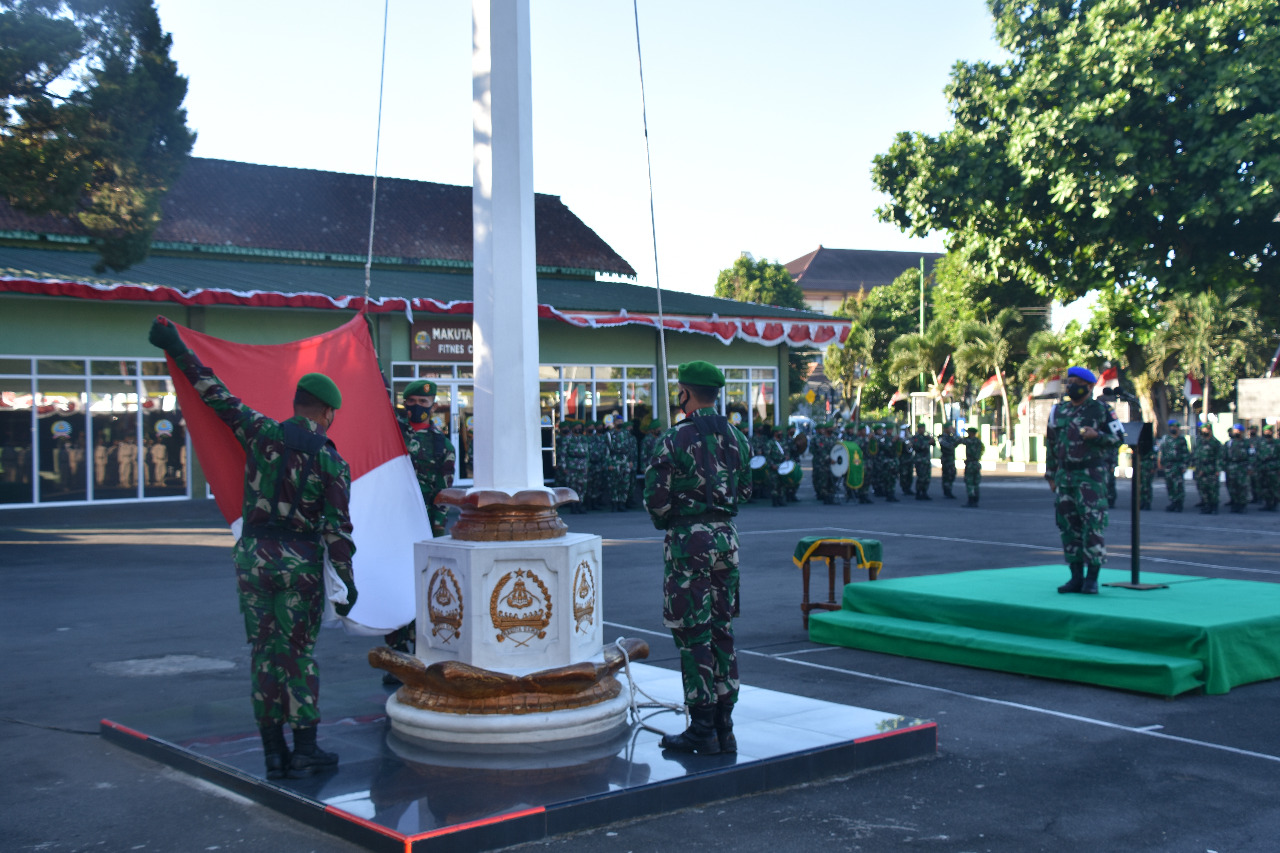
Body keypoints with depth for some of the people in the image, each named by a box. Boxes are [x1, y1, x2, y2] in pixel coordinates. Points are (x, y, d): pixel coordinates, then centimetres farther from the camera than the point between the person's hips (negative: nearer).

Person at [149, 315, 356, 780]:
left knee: (265, 651, 10)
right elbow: (337, 530, -5)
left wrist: (177, 349, 13)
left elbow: (216, 393, 4)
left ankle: (274, 752, 14)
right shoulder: (332, 462, -5)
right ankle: (304, 751, 10)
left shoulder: (261, 433, -1)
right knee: (300, 654, 8)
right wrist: (347, 583, 4)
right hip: (301, 564, -2)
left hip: (254, 555, 2)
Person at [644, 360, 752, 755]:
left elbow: (656, 498, -12)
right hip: (726, 537, 7)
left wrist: (664, 522, 8)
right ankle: (723, 728, 17)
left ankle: (702, 729, 2)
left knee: (693, 634, -1)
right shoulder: (737, 439, 8)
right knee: (721, 631, 12)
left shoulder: (675, 440, -13)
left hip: (688, 541, -6)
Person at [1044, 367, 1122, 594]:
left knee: (1093, 525, -9)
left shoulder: (1101, 409, 0)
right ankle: (1076, 577, 12)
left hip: (1091, 475, -5)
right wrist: (1051, 476, 17)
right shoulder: (1059, 411, 13)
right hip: (1065, 476, 5)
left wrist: (1097, 435, -16)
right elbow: (1051, 445, 19)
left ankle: (1092, 579, -4)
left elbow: (1118, 437, 2)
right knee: (1068, 526, 5)